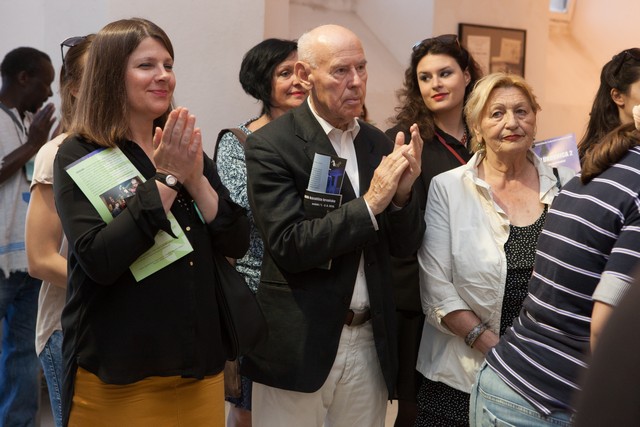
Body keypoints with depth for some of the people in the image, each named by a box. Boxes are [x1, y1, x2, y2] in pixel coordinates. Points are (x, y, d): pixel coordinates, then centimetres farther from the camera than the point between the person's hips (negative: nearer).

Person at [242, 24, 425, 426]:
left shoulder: (379, 144, 5)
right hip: (300, 345, -4)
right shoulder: (271, 145, -11)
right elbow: (288, 247, -18)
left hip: (370, 342, 5)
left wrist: (403, 193, -13)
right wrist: (370, 203, -22)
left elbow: (405, 246, 6)